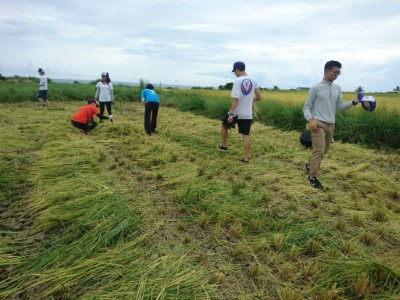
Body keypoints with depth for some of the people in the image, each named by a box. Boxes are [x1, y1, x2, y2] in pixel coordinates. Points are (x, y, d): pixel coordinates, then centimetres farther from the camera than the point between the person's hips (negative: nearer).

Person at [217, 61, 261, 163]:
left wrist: (231, 114, -22)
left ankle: (224, 146, 33)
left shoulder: (237, 81, -14)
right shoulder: (253, 81, 4)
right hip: (247, 114, 5)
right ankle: (246, 158, 8)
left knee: (223, 125, 21)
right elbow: (259, 97, 7)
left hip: (236, 113, -5)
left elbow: (235, 99, -21)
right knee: (246, 135, 7)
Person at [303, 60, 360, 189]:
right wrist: (310, 120, -22)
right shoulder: (315, 88, -5)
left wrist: (353, 102, -2)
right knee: (319, 150, -13)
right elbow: (306, 107, -5)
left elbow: (339, 106, 15)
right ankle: (313, 177, -4)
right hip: (318, 123, -6)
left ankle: (309, 166, 37)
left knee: (324, 150, 15)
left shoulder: (337, 88, 11)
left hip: (331, 124, 7)